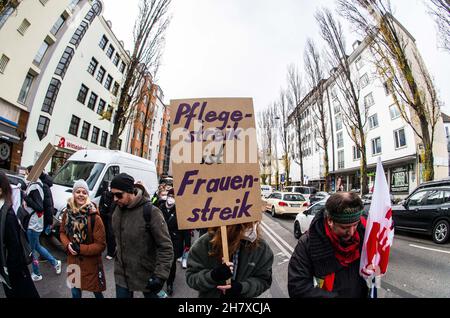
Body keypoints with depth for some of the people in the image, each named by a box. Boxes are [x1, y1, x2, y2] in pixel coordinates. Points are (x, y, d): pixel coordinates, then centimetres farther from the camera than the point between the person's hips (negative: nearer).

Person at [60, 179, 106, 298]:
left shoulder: (94, 216, -21)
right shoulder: (67, 212, -6)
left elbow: (101, 245, -17)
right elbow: (62, 232, 8)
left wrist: (80, 249, -22)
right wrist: (68, 245, -10)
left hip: (91, 264, -4)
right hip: (73, 262, 4)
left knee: (97, 292, 16)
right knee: (75, 292, 22)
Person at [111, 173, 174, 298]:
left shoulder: (150, 212, -24)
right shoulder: (117, 210, -2)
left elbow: (166, 247, -21)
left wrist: (160, 275, -23)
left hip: (147, 276, -5)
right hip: (121, 274, 5)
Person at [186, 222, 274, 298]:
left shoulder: (261, 247, -19)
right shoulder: (204, 244, -23)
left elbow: (264, 280, -10)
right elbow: (191, 277, -16)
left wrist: (242, 287, -27)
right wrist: (213, 276, -34)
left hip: (242, 295, 1)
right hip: (210, 295, 0)